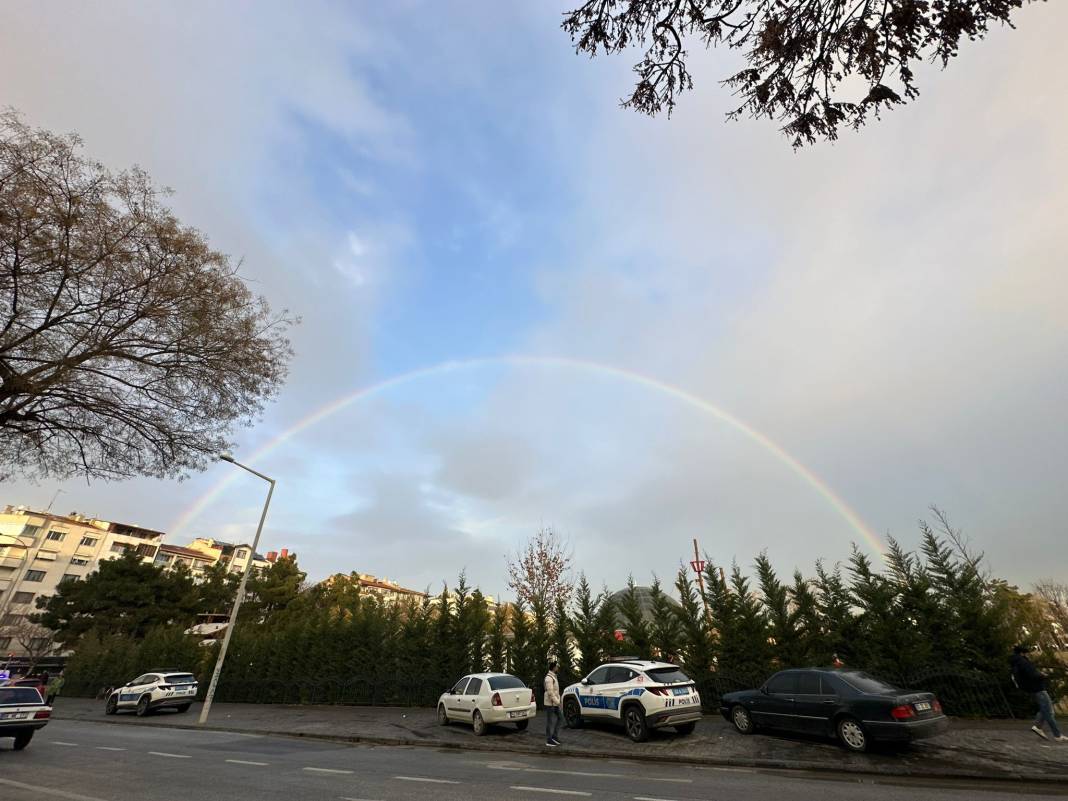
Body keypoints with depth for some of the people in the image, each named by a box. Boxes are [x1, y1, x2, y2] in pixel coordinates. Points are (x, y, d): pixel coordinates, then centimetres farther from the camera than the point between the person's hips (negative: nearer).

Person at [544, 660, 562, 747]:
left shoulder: (553, 676, 14)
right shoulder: (549, 678, -19)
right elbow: (550, 692, -25)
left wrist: (558, 701, 16)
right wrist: (557, 702, -23)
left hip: (555, 703, 10)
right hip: (550, 704, -10)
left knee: (558, 719, 15)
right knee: (550, 722, -1)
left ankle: (554, 737, 24)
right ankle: (549, 741, 8)